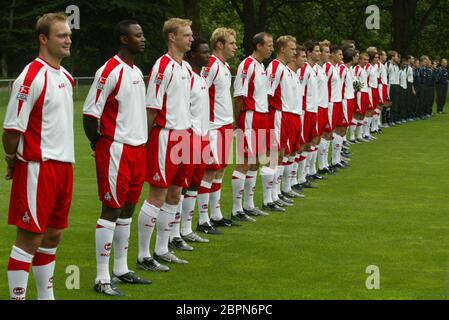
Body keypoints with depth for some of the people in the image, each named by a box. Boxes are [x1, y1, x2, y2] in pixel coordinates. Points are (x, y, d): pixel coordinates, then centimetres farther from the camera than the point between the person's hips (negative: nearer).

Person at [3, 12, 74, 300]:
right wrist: (12, 160, -3)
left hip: (63, 165, 8)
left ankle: (46, 295, 25)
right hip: (38, 166, -8)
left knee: (53, 235, 14)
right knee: (30, 238, -5)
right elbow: (12, 127, -15)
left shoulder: (66, 77, 12)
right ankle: (18, 295, 0)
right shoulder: (31, 77, -15)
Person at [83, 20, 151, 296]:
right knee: (111, 210, -6)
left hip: (137, 149, 8)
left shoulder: (137, 72, 13)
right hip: (116, 150, -8)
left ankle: (121, 270, 24)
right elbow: (90, 114, -15)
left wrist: (143, 143, 16)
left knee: (128, 209, 14)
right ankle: (103, 279, -1)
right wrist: (99, 146, -6)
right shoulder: (110, 72, -15)